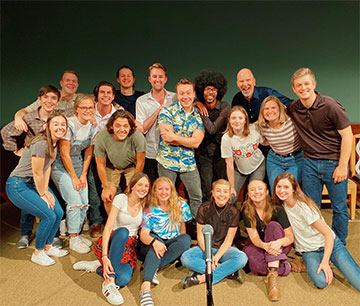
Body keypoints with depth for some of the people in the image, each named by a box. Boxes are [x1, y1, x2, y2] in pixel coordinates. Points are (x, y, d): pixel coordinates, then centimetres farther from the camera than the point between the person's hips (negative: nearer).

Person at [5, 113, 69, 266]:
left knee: (59, 212, 2)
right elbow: (37, 174, -21)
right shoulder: (41, 143, -27)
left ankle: (48, 247, 24)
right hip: (18, 186, -9)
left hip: (35, 183, 9)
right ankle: (37, 254, 8)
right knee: (49, 216, -14)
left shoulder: (55, 143, 2)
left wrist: (46, 190, 2)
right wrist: (42, 194, -10)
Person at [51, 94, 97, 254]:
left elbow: (88, 152, 7)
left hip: (78, 163, 6)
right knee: (75, 202, -10)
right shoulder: (69, 124, -21)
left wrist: (83, 175, 3)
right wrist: (74, 177, -12)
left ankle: (77, 234, 22)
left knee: (84, 203, 2)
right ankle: (73, 240, 6)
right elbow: (64, 154, -18)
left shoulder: (93, 127, -2)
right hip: (61, 166, -6)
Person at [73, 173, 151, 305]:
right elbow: (108, 227, -18)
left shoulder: (145, 204, 3)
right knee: (123, 231, -39)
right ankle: (109, 283, -33)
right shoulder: (121, 199, -9)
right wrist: (104, 256, -30)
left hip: (130, 246, 2)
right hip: (112, 242, -2)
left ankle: (96, 266, -2)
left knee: (123, 279, -30)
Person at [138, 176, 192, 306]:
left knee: (186, 238, -27)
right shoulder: (150, 210, -4)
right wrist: (154, 242, -38)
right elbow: (143, 234, -16)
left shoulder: (181, 205, 2)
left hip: (171, 245, 2)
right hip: (150, 247, -2)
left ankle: (153, 267, -31)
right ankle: (145, 286, -52)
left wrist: (180, 245, -2)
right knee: (155, 239, -36)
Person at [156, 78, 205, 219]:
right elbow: (167, 138, -16)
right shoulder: (167, 111, -4)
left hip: (189, 163, 3)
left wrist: (175, 136, -16)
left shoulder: (199, 116, 3)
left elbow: (196, 142, -10)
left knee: (197, 198, 10)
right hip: (167, 161, -2)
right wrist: (188, 140, -11)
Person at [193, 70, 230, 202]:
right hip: (204, 154, 1)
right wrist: (195, 104, -14)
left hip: (221, 153, -1)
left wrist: (202, 112, -13)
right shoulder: (199, 106, 2)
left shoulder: (224, 108, -8)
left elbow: (212, 129, -17)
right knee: (206, 192, 0)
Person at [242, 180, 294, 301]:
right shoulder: (247, 210, -12)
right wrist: (265, 246, -38)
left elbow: (290, 237, -15)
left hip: (279, 247, 0)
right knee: (255, 264, -34)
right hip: (256, 245, 0)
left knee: (273, 226, -31)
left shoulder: (277, 209, -15)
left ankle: (272, 275, -38)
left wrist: (279, 242, -39)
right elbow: (254, 237, -15)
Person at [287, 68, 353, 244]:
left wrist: (342, 166, -11)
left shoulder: (330, 106, -13)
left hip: (333, 163, -3)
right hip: (310, 164, 4)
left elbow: (347, 135, -10)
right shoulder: (293, 109, 0)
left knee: (339, 208, 9)